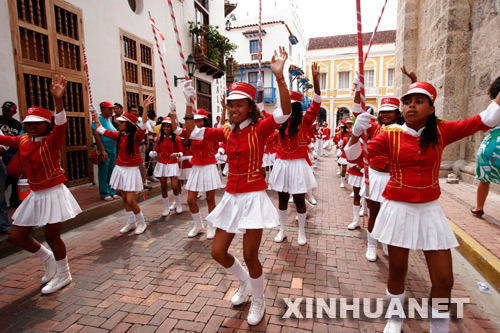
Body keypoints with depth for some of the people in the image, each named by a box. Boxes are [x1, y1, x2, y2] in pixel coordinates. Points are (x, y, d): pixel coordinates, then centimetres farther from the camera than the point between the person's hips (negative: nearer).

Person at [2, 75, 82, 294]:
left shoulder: (52, 140, -13)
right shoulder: (22, 141, 6)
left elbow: (61, 124, -30)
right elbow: (4, 139, 19)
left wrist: (58, 99, -47)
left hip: (54, 194, -7)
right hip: (35, 196, 7)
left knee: (52, 236, 0)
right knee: (16, 236, 11)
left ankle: (63, 275, 22)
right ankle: (48, 259, 35)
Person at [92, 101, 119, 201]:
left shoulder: (109, 119, 16)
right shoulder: (98, 118, -9)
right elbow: (96, 135, -17)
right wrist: (103, 150, -22)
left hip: (113, 149, 8)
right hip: (104, 150, -8)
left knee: (111, 172, 12)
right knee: (103, 173, -1)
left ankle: (111, 192, 20)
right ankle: (104, 194, 7)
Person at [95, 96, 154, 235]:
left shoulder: (136, 136, -11)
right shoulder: (118, 135, 6)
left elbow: (143, 126, -30)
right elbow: (101, 130, 16)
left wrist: (145, 108, -38)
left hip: (131, 170, -6)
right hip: (120, 169, 6)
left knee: (131, 201, -7)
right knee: (124, 199, 12)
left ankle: (141, 223, 13)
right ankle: (131, 223, 27)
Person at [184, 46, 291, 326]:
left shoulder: (260, 128, -9)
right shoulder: (225, 132, 6)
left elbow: (285, 112, -26)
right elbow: (193, 133, 9)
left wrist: (279, 76, -35)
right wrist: (189, 103, 0)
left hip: (253, 197, -5)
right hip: (231, 198, 6)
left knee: (250, 255, 2)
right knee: (218, 252, 10)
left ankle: (259, 302, 31)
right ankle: (244, 281, 41)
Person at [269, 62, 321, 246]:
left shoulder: (304, 122, -4)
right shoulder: (280, 122, 5)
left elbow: (316, 104, -17)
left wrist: (316, 79, -28)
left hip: (298, 165, -3)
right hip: (281, 164, 3)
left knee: (299, 200, 6)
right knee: (282, 199, 12)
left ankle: (301, 232, 24)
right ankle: (282, 230, 27)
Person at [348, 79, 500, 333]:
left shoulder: (441, 132, 0)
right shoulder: (391, 134, -6)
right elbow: (355, 155, -14)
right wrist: (357, 132, -31)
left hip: (430, 210, 2)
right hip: (398, 209, -2)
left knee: (444, 279, 6)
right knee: (397, 270, 12)